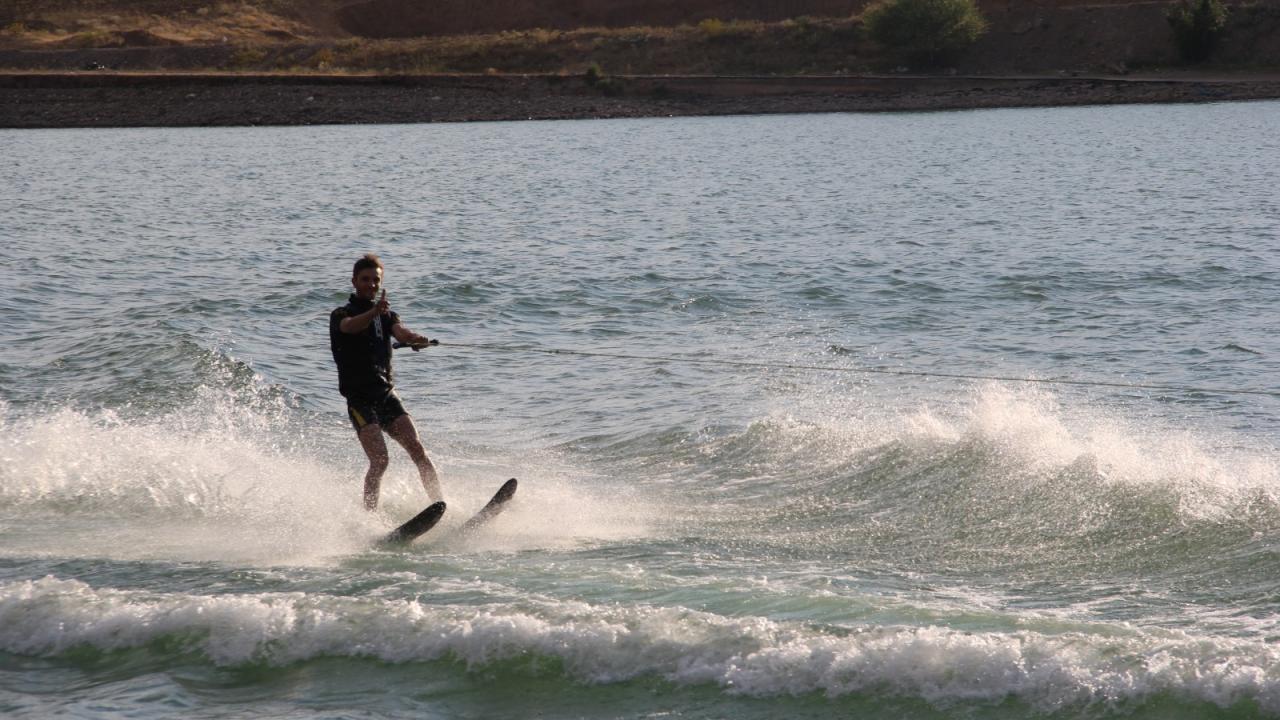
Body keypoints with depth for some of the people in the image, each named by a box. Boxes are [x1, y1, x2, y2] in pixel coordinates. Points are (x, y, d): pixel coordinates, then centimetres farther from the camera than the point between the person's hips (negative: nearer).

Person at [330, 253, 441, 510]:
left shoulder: (386, 315, 18)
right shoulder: (341, 315, 4)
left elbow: (400, 332, -5)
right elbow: (350, 326, -21)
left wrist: (414, 338, -31)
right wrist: (373, 312, -44)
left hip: (387, 394, 4)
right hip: (360, 398, -4)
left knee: (417, 449, -11)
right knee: (379, 460, -19)